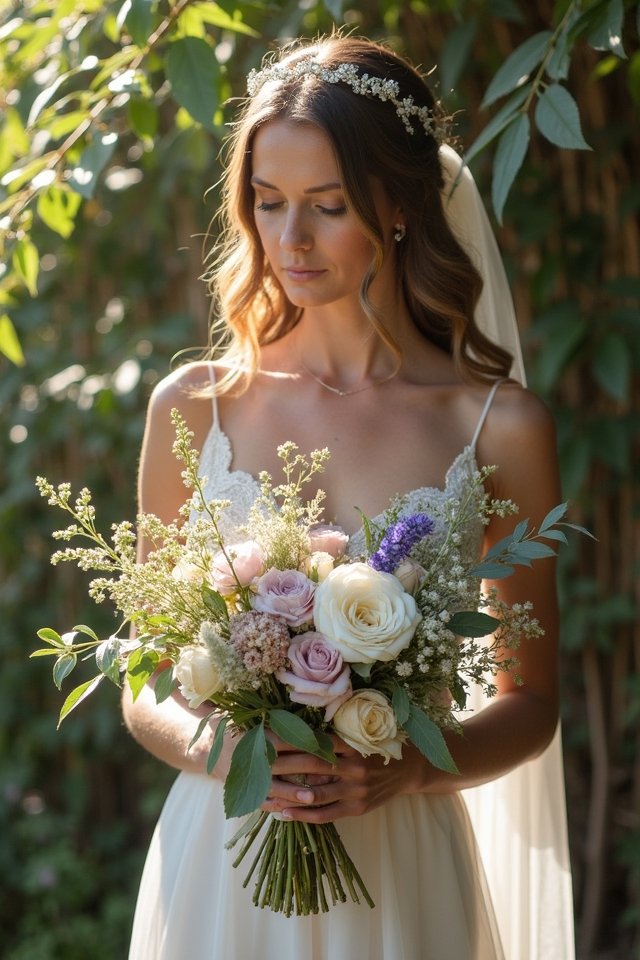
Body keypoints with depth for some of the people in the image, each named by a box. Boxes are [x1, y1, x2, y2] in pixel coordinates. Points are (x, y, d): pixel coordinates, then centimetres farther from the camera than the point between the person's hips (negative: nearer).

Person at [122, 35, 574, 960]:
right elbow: (145, 685, 6)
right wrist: (212, 749, -13)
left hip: (402, 873, -1)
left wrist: (412, 767, -13)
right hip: (219, 861, 1)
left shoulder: (499, 427, -6)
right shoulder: (194, 405, -2)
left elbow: (532, 699, 3)